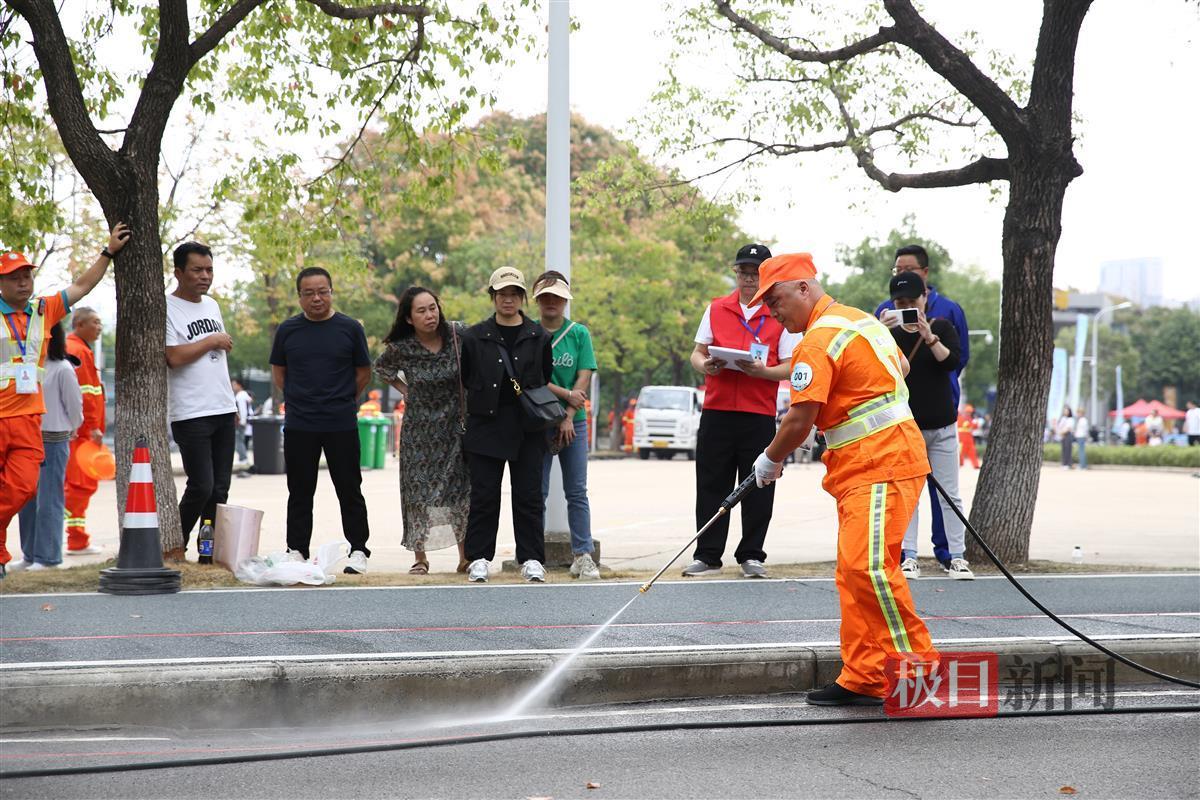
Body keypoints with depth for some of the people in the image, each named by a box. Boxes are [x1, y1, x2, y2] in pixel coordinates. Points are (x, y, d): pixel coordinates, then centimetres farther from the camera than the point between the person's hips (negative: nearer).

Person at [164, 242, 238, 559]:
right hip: (191, 414, -7)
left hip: (223, 411, 7)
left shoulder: (212, 305, 17)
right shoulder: (166, 309, -8)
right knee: (201, 487, -10)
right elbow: (175, 357, -20)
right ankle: (176, 545, 6)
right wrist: (212, 341, -8)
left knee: (220, 489, 6)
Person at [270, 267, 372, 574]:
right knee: (300, 492, 8)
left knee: (349, 491, 3)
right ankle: (296, 551, 15)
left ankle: (358, 551, 10)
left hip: (341, 425, -2)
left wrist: (342, 401, 10)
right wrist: (299, 400, 12)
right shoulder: (287, 330, 5)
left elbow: (363, 373, 9)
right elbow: (278, 373, 16)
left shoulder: (350, 329, 0)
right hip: (298, 426, 2)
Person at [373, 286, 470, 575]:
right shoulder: (401, 348, -9)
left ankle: (466, 557, 6)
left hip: (456, 424, 0)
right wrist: (404, 389, 4)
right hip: (419, 429, 0)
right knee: (419, 489, 1)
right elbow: (381, 368, 12)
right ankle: (420, 557, 10)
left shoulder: (458, 334, -9)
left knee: (461, 489, 0)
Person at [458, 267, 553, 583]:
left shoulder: (539, 337, 8)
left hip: (528, 429, 1)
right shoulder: (475, 336, 5)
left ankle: (531, 559, 8)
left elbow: (548, 382, 14)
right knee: (484, 496, 2)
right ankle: (479, 558, 9)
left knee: (528, 495, 2)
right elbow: (463, 379, 11)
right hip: (485, 427, -1)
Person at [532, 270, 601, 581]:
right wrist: (566, 394, -12)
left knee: (577, 492, 1)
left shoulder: (579, 333, 6)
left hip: (574, 421, 1)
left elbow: (584, 379, 0)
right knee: (537, 492, 0)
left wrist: (568, 417, -9)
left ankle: (582, 556, 4)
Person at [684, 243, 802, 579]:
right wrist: (704, 365, -9)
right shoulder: (716, 309, 11)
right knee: (711, 486, 3)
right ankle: (707, 556, 10)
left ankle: (751, 556, 13)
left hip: (760, 414, -2)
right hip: (717, 410, 2)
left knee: (757, 489, 2)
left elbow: (789, 367, -1)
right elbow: (697, 352, 13)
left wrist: (762, 371, -20)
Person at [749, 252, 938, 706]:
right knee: (854, 572, 6)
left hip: (880, 467, -11)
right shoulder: (861, 320, 17)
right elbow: (900, 367, 31)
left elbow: (800, 419, -15)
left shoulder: (819, 340, -13)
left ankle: (919, 666, -14)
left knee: (869, 565, -19)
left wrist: (770, 461, -1)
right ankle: (863, 680, 6)